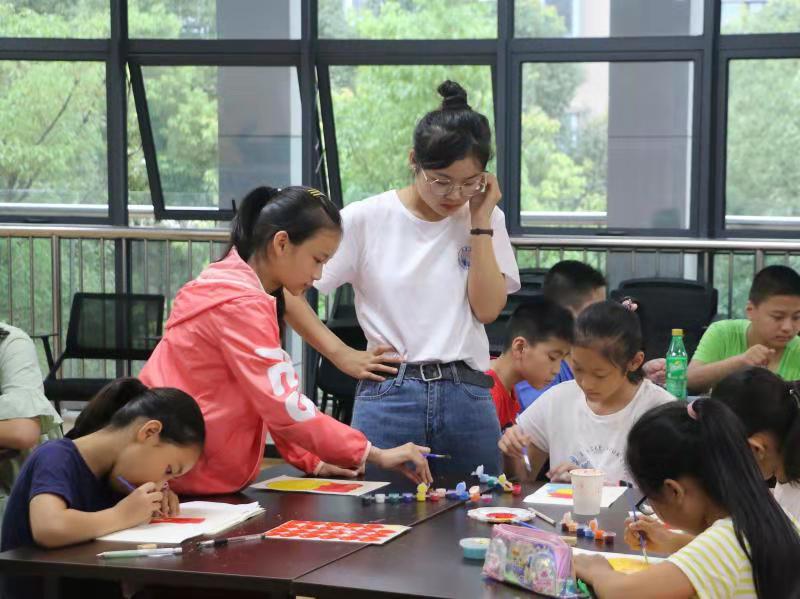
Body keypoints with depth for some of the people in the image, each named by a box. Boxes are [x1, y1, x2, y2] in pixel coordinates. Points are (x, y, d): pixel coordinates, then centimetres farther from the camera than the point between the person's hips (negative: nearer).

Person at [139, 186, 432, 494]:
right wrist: (374, 454, -20)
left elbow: (272, 399, 14)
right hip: (194, 482, -9)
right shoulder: (241, 305, -20)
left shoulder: (233, 286, 12)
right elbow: (286, 407, -24)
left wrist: (311, 460, 5)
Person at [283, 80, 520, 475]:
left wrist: (480, 222, -6)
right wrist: (343, 357, -6)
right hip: (389, 397, -2)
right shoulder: (367, 219, -2)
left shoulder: (486, 220, 7)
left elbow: (487, 309, -5)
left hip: (468, 397, 2)